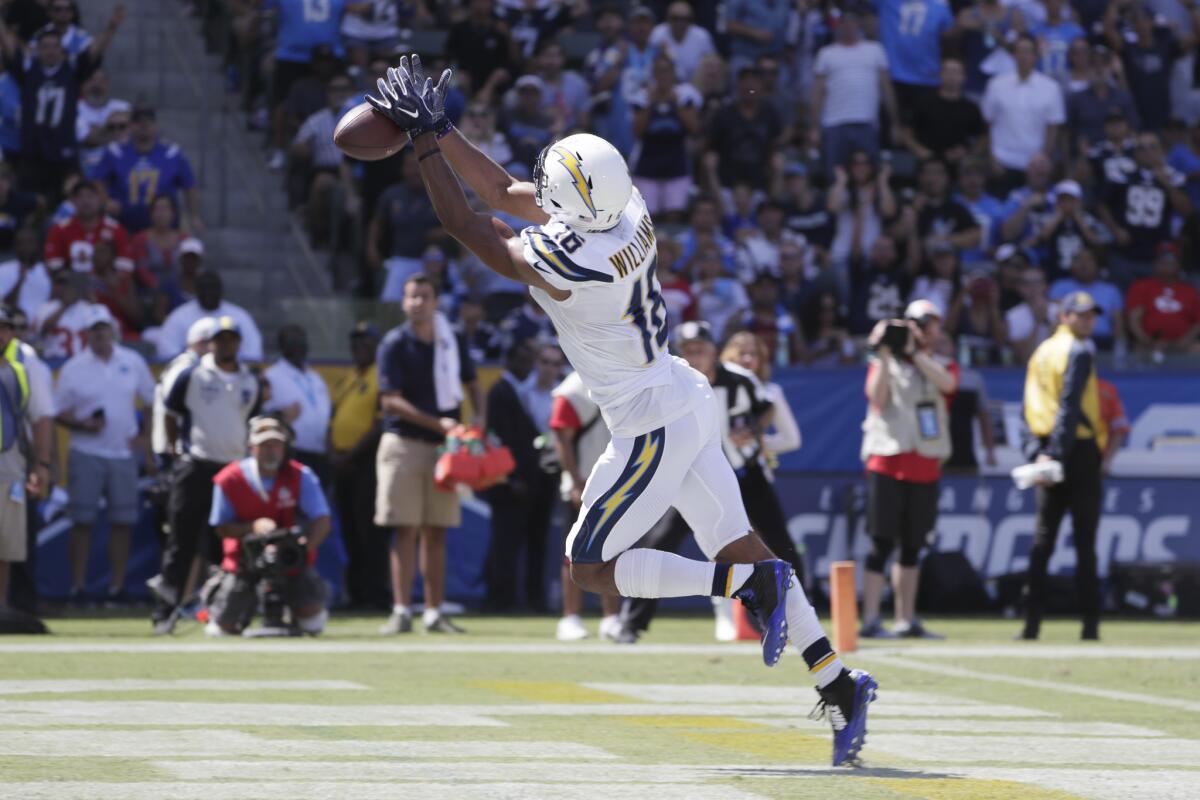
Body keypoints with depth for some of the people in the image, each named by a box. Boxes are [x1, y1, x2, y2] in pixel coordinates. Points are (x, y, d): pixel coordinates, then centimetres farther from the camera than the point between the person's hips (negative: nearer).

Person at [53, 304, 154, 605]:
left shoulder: (133, 363, 6)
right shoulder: (73, 368, 0)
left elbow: (152, 402, 14)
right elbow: (59, 413, 2)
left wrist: (146, 436, 2)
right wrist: (83, 424, -16)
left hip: (124, 453, 2)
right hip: (86, 453, -2)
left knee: (122, 521, 2)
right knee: (82, 521, -3)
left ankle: (117, 586, 7)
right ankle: (78, 587, 0)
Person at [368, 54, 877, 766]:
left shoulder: (564, 261, -27)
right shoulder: (628, 210, -4)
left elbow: (466, 225, -13)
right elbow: (504, 192, 10)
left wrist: (425, 142, -6)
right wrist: (439, 128, 8)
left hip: (653, 428, -8)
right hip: (689, 401, 8)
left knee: (593, 568, 3)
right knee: (738, 547, 10)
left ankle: (754, 585, -7)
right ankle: (840, 685, 5)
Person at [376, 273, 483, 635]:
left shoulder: (453, 343, 10)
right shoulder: (394, 344, -4)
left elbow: (472, 385, 20)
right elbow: (391, 400, -11)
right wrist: (437, 423, -19)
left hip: (444, 446, 4)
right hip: (404, 444, -4)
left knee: (436, 533, 5)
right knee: (405, 531, -6)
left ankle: (434, 612, 7)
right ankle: (401, 611, -6)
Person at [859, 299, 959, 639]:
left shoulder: (941, 366, 12)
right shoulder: (885, 364, 3)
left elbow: (947, 383, -11)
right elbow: (877, 396, -15)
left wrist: (915, 352, -15)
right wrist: (884, 354, -17)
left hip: (925, 467, 4)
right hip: (888, 462, -4)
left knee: (912, 546, 9)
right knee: (882, 543, -9)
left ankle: (907, 620, 15)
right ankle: (870, 621, -11)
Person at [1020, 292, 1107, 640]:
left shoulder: (1042, 351, 17)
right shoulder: (1079, 351, -8)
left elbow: (1033, 404, 13)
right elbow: (1069, 405, -18)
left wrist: (1039, 451, 7)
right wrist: (1057, 453, -23)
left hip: (1047, 448, 7)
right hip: (1078, 448, -7)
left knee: (1043, 538, 7)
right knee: (1084, 539, -4)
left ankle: (1032, 621, 0)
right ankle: (1090, 622, -4)